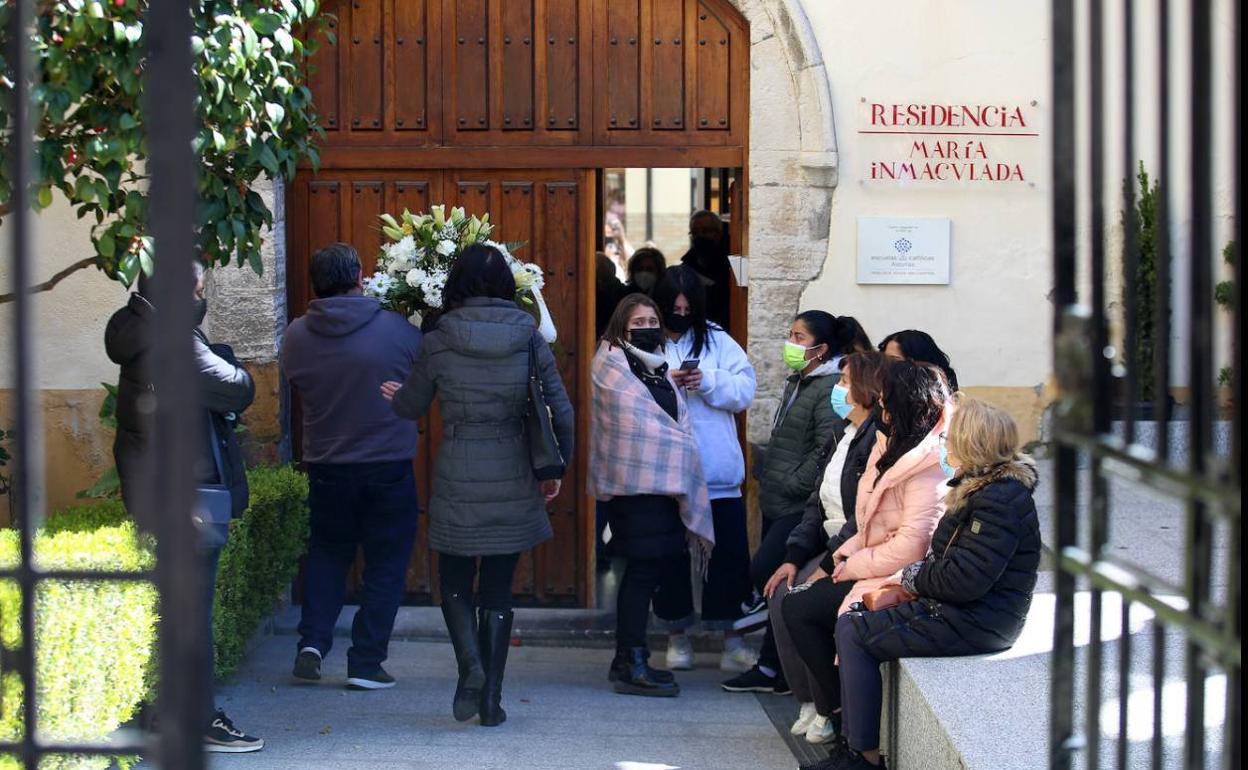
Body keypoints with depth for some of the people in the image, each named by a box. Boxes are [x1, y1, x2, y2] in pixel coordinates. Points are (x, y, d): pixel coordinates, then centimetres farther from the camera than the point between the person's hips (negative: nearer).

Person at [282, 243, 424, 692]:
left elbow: (298, 392, 9)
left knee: (326, 554, 21)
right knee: (386, 563, 8)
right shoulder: (397, 331, -12)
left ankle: (312, 642, 9)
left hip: (325, 466, 3)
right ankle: (365, 663, 7)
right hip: (389, 465, -3)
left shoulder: (296, 336, -4)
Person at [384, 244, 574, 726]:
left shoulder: (439, 343, -6)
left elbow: (412, 407, 8)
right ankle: (492, 699, 12)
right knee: (498, 590, 12)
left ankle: (471, 666, -8)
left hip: (458, 484, -2)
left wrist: (396, 396, 32)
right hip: (514, 484, 2)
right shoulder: (530, 340, -2)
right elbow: (562, 413, 0)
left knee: (455, 582, 16)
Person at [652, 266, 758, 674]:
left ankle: (732, 636, 10)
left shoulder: (717, 341, 6)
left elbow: (745, 390, -1)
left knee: (730, 551, 2)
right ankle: (677, 636, 20)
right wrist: (665, 385, -20)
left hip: (719, 469, 1)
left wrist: (708, 381, -15)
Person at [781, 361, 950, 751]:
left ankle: (841, 714, 1)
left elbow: (910, 546, -25)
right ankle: (832, 705, 4)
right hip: (871, 565, 10)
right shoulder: (894, 449, 13)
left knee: (799, 608, -13)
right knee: (793, 601, -3)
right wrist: (838, 559, 2)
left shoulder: (927, 466, -19)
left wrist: (849, 567, -14)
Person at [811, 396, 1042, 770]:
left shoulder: (1000, 499, -21)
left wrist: (914, 579, -9)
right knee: (851, 622, 6)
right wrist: (915, 575, 1)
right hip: (956, 610, 11)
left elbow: (966, 580, -26)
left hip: (976, 623, -11)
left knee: (853, 634, -9)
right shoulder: (981, 486, 13)